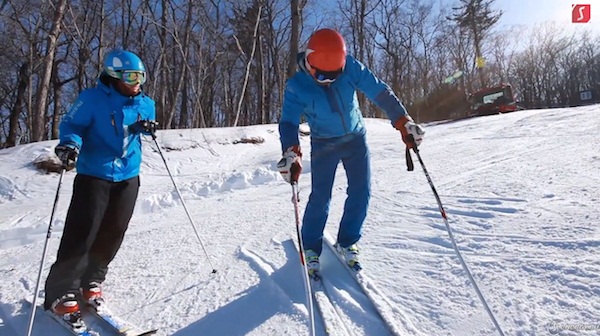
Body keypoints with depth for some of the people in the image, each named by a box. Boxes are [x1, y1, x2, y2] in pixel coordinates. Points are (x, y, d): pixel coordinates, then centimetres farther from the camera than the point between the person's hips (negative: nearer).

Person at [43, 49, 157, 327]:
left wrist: (146, 127, -2)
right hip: (94, 175, -5)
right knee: (81, 234, -8)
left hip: (128, 177, 5)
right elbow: (72, 124, -5)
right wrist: (70, 144, -25)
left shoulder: (145, 104, 7)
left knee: (112, 234, 9)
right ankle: (62, 293, 6)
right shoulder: (93, 99, -8)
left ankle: (90, 283, 27)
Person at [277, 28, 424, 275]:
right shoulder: (297, 86, -20)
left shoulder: (350, 67, -17)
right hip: (324, 144, -2)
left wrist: (404, 123, -21)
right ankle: (311, 247, 12)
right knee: (321, 196, -8)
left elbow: (380, 92, -15)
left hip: (356, 137, 3)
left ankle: (347, 242, 18)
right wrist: (291, 153, -44)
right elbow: (288, 122, -26)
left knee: (361, 192, -1)